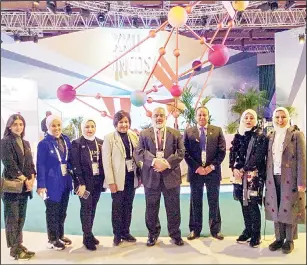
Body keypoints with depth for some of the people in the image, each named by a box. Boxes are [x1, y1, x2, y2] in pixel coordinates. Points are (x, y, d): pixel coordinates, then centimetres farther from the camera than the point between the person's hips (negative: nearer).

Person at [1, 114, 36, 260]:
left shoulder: (25, 143, 15)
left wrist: (32, 179, -3)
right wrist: (25, 180, -14)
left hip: (25, 186, 7)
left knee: (21, 218, 12)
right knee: (12, 218, 1)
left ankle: (19, 244, 22)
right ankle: (14, 249, 10)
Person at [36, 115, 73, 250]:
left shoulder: (66, 140, 4)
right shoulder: (44, 144, -12)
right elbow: (40, 165, -13)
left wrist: (73, 178, 8)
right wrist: (41, 184, -17)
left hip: (65, 182, 6)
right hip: (52, 182, -6)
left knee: (62, 211, 18)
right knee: (52, 212, 8)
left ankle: (60, 235, 34)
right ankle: (52, 239, 23)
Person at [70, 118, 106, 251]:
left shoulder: (101, 142, 8)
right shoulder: (77, 143, -5)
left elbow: (103, 162, 9)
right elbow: (76, 165, -10)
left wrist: (104, 179, 3)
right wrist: (81, 183, -15)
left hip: (97, 180, 4)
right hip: (85, 181, -4)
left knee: (93, 207, 10)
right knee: (86, 207, -1)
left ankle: (89, 234, 22)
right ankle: (87, 237, 8)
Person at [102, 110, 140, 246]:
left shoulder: (134, 136, 5)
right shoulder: (109, 138, -8)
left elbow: (138, 156, 8)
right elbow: (106, 161, -11)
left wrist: (140, 175, 3)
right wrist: (110, 181, -15)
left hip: (131, 177, 4)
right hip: (118, 178, -4)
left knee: (128, 206, 13)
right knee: (117, 207, 8)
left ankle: (126, 232, 28)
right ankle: (117, 234, 24)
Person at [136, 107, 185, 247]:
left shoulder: (175, 134, 6)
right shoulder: (144, 134, 6)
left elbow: (180, 152, -2)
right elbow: (140, 152, -5)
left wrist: (167, 163, -16)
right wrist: (154, 161, -20)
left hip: (171, 176, 0)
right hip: (151, 176, 0)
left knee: (173, 208, 9)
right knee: (151, 208, 11)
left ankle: (175, 234, 27)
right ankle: (153, 234, 28)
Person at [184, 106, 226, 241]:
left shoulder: (217, 130, 5)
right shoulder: (188, 132, 5)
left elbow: (222, 151, -1)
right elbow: (186, 153, -1)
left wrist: (211, 166, -11)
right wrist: (197, 168, -11)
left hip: (213, 171, 0)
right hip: (195, 172, 0)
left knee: (213, 202, 9)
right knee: (195, 202, 8)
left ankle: (215, 229, 21)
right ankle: (195, 229, 20)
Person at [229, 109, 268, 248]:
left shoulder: (260, 136, -4)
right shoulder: (238, 136, 11)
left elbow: (258, 157, -12)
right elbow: (232, 153, 8)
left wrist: (244, 169, -13)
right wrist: (234, 168, -7)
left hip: (254, 175, -5)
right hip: (240, 174, 5)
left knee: (253, 204, -4)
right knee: (244, 203, 10)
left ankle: (256, 234, 10)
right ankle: (248, 230, 23)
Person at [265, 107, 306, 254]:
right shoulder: (271, 136, 11)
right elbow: (269, 159, 10)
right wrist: (267, 179, 4)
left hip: (290, 179, -4)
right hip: (274, 179, 4)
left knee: (289, 209, 4)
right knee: (276, 209, 8)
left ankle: (289, 240, 18)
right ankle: (279, 239, 21)